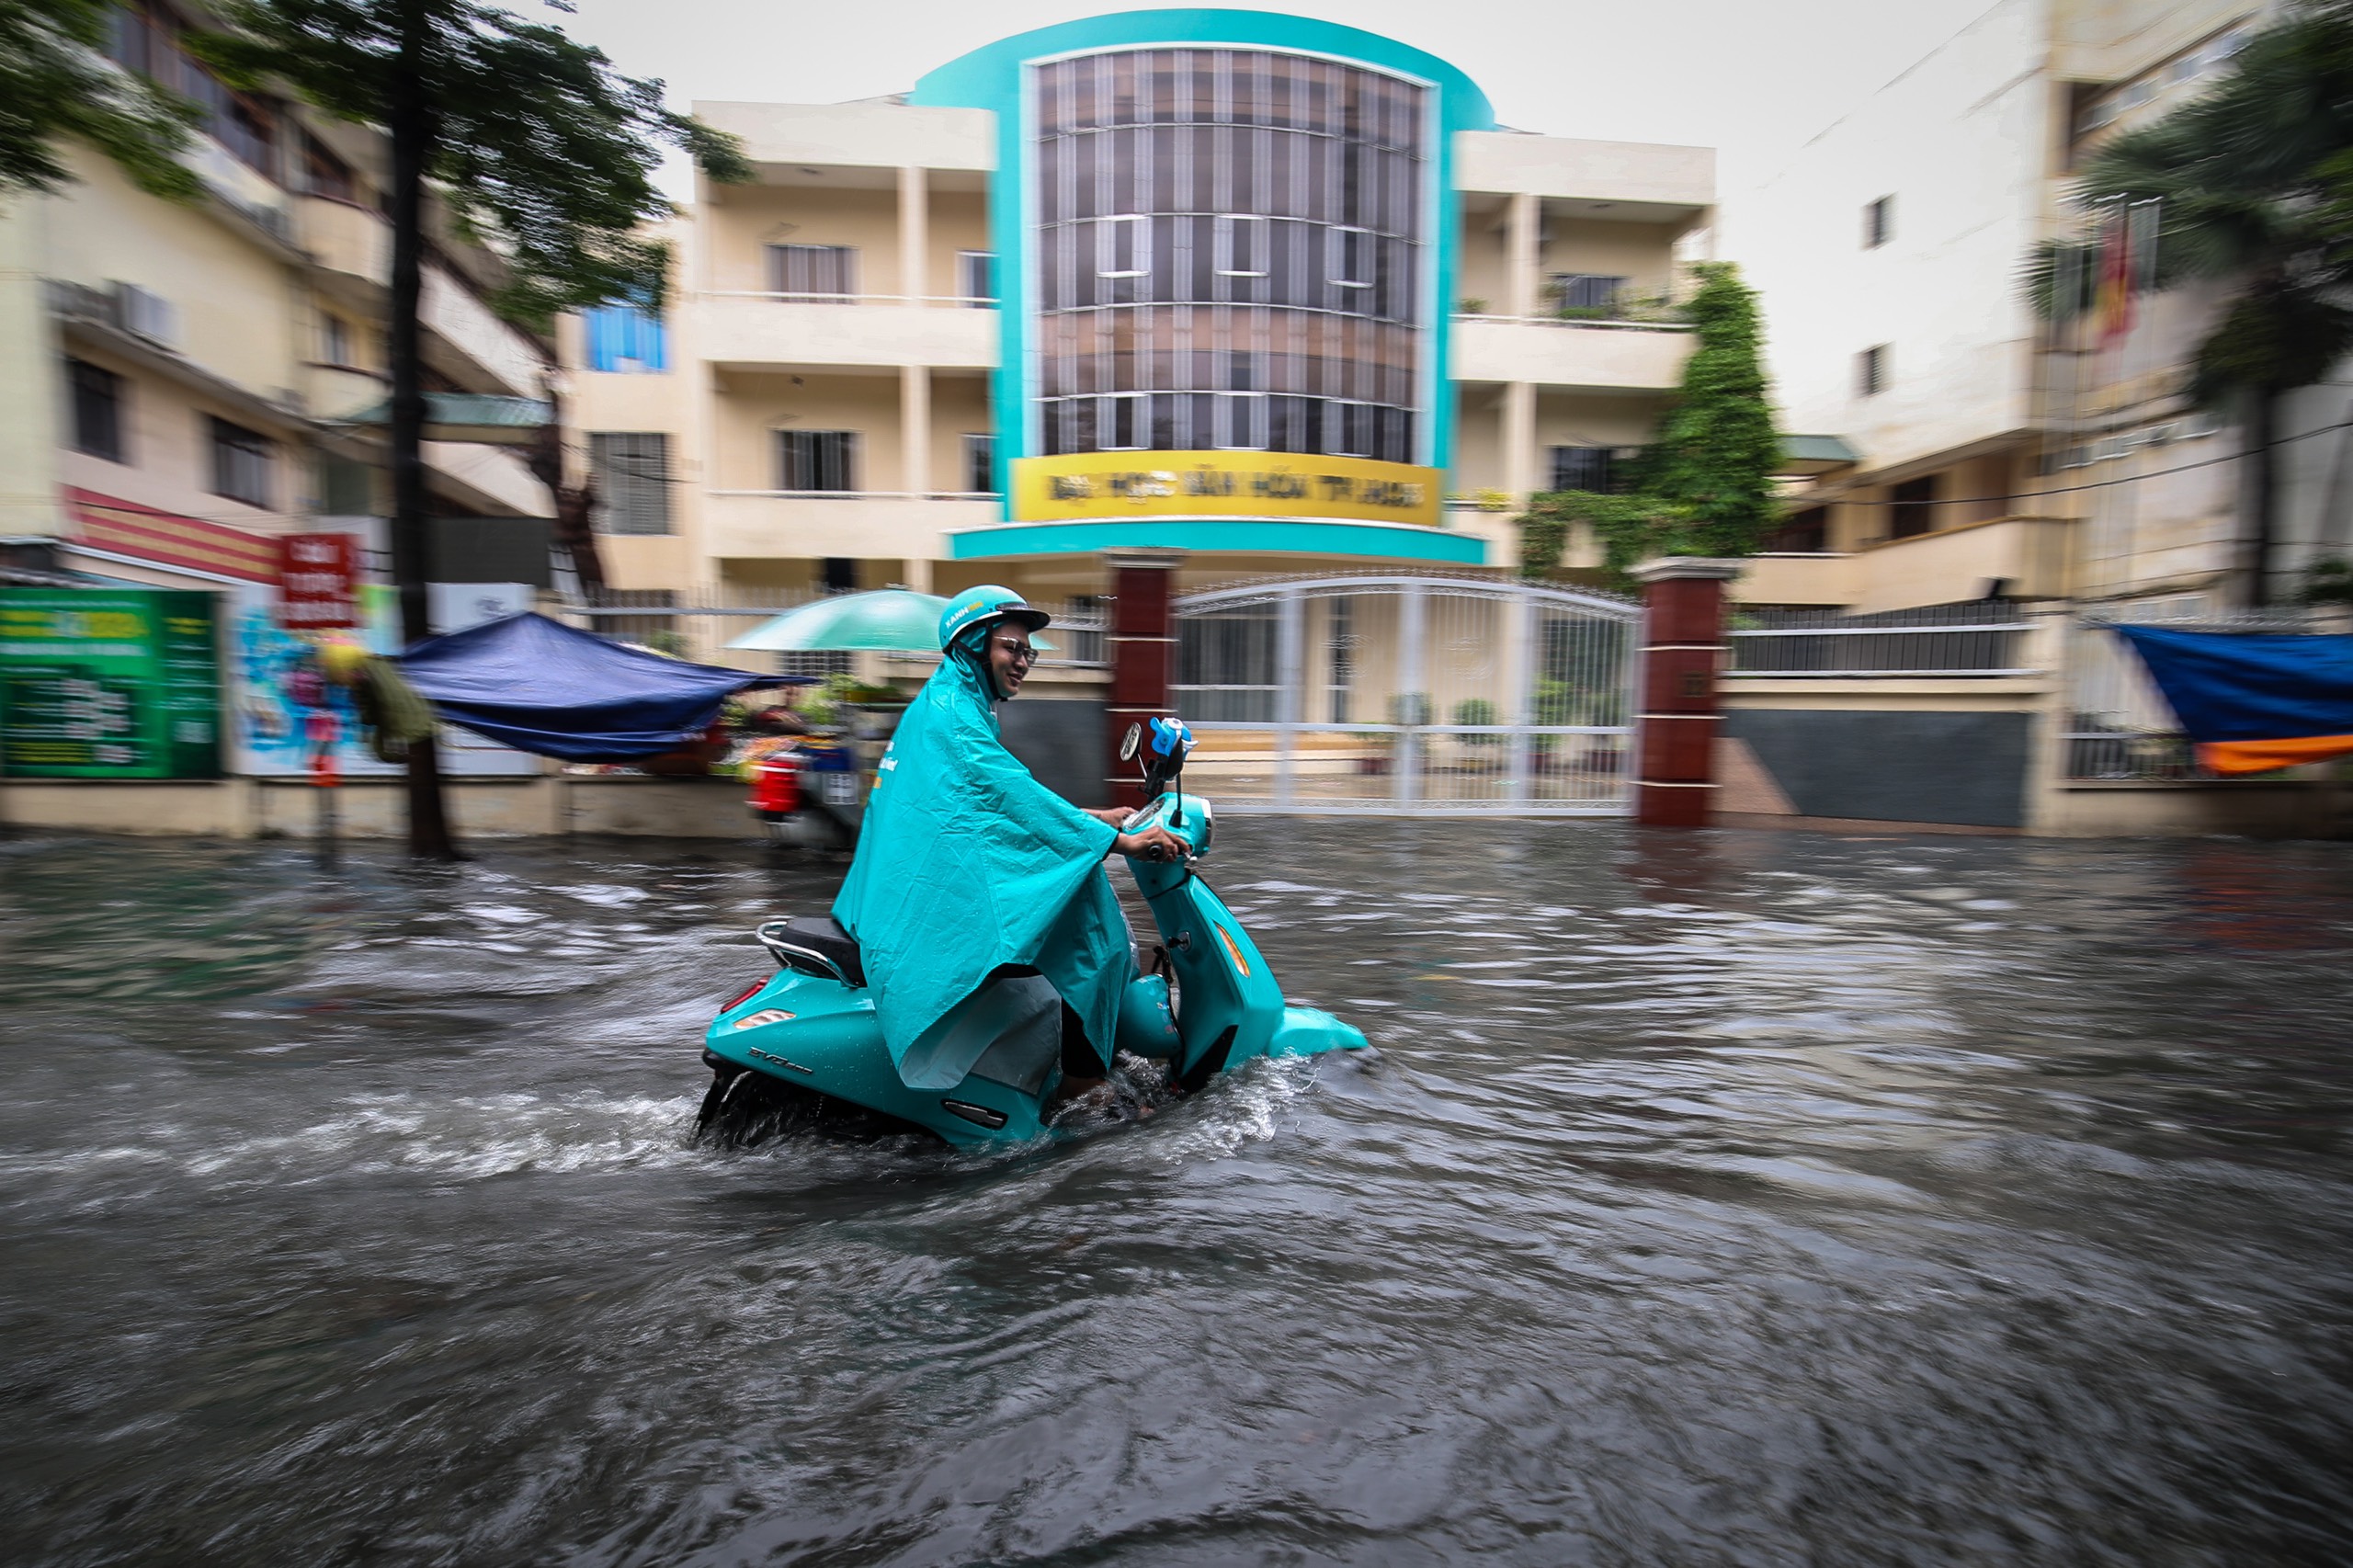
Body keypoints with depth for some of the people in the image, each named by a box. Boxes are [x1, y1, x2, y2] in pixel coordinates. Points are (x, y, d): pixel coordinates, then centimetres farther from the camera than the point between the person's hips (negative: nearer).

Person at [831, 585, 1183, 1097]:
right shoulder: (949, 707, -12)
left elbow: (1006, 795, 23)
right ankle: (1087, 1075, -13)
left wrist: (1091, 817, 17)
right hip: (936, 888, -11)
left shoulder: (962, 704, 20)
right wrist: (1119, 840, -27)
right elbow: (1012, 792, -23)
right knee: (1080, 885, -17)